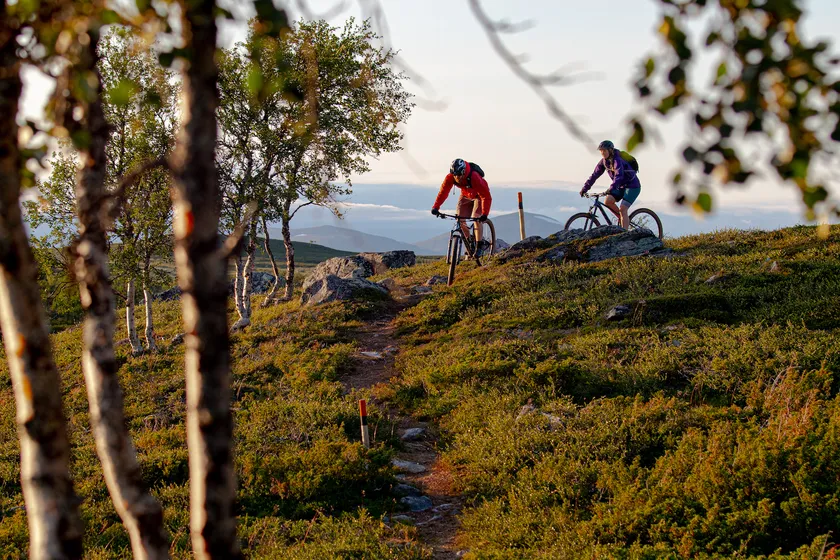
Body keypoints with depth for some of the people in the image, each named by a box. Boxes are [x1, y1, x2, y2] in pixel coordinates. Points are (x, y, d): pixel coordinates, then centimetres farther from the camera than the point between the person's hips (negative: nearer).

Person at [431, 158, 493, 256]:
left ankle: (480, 245, -10)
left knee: (476, 218, -22)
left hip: (479, 196, -5)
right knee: (460, 219, -6)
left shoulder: (474, 178, -41)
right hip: (466, 195, 5)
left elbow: (486, 197, -40)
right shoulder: (450, 177, -29)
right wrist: (435, 207, -34)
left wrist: (484, 214, -48)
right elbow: (443, 191, -22)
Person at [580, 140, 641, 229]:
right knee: (607, 201, -12)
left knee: (622, 209, -20)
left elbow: (619, 175, -39)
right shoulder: (604, 161, -1)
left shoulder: (617, 160, -25)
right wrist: (585, 188, -4)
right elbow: (595, 174, 2)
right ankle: (623, 219, 7)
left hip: (633, 186, -8)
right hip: (621, 186, 8)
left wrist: (611, 189, -53)